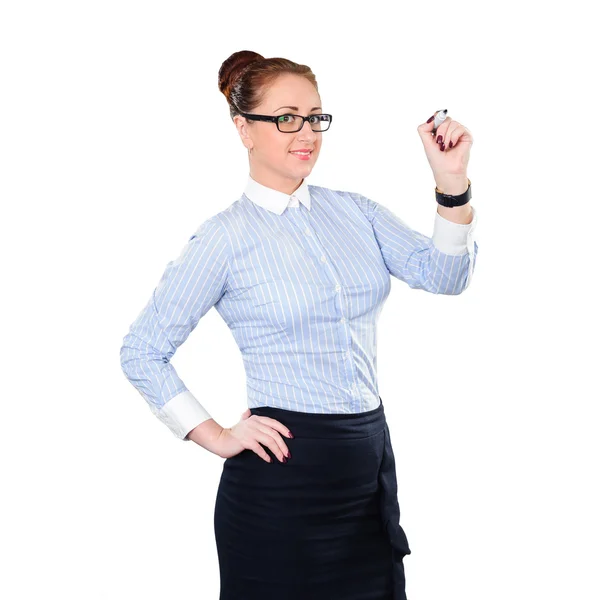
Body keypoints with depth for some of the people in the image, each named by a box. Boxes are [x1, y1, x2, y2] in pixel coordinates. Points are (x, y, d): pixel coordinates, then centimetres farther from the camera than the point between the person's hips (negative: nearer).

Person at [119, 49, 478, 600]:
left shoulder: (354, 211, 8)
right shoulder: (226, 237, -6)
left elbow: (443, 275, -2)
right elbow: (142, 352, -4)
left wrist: (452, 181, -15)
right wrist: (217, 437, -7)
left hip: (370, 466, 5)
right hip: (283, 478, -5)